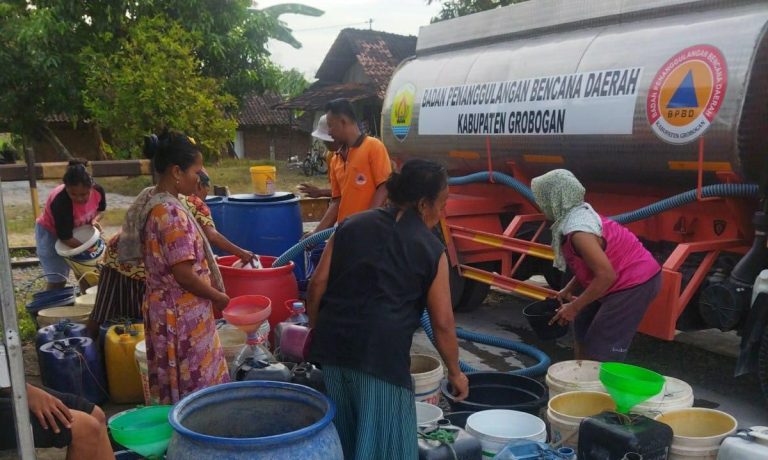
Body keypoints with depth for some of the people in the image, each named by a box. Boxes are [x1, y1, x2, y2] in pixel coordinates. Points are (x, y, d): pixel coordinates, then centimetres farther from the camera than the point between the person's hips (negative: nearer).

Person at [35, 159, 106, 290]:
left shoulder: (98, 191, -24)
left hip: (77, 230, 5)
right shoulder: (60, 202, -39)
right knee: (58, 280, -6)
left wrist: (94, 220, -21)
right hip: (50, 233, -5)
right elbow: (65, 237, -31)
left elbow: (100, 209, -1)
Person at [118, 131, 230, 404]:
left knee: (174, 387, 18)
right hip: (182, 315, -9)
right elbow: (184, 275, -23)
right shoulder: (172, 213, -23)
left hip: (164, 308, 9)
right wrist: (218, 296, -9)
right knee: (193, 389, 2)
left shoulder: (150, 201, 6)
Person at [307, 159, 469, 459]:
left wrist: (316, 331, 19)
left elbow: (318, 284, 6)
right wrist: (454, 372, 15)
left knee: (343, 432, 23)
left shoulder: (352, 225, 11)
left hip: (333, 343, 5)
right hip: (382, 352, -5)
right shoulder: (431, 249, 1)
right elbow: (442, 323, 2)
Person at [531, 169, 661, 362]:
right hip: (625, 279, 11)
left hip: (635, 283, -11)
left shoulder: (578, 230, -27)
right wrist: (569, 289, 7)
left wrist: (574, 307, -20)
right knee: (583, 328, 21)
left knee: (600, 353, -7)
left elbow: (606, 275, -29)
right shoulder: (578, 215, 5)